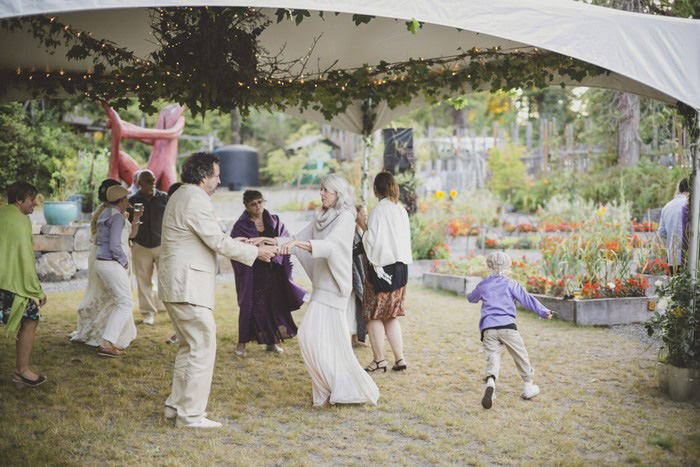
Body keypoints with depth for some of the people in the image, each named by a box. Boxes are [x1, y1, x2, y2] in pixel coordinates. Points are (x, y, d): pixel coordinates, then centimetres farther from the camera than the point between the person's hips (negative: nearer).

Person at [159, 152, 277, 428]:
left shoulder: (181, 196, 17)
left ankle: (176, 405, 25)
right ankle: (190, 415, 1)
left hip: (176, 286, 11)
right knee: (203, 348, -4)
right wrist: (256, 252, -8)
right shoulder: (196, 200, -16)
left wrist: (243, 242, 19)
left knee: (189, 347, 19)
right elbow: (218, 242, -17)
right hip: (188, 288, -11)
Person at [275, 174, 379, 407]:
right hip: (321, 286, 8)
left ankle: (331, 390, 1)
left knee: (313, 336, -10)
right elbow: (299, 239, 11)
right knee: (332, 341, 11)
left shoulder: (346, 218, -12)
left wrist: (299, 242, -42)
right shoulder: (321, 217, 13)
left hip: (332, 287, -8)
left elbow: (329, 245, -27)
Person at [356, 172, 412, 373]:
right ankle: (399, 358, 14)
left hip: (382, 268, -7)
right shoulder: (401, 210, 8)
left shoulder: (379, 209, -14)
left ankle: (379, 360, 10)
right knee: (391, 316, 16)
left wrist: (364, 227, -2)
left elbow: (374, 240, -18)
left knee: (374, 315, 4)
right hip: (401, 265, 7)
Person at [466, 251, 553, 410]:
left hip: (488, 328, 2)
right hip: (507, 326, -2)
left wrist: (469, 296, 56)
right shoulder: (510, 283, 5)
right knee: (521, 356, 14)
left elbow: (472, 298, 33)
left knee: (492, 358, -3)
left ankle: (490, 382, -32)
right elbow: (527, 299, -1)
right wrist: (544, 312, -1)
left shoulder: (483, 285, 14)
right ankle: (528, 387, 22)